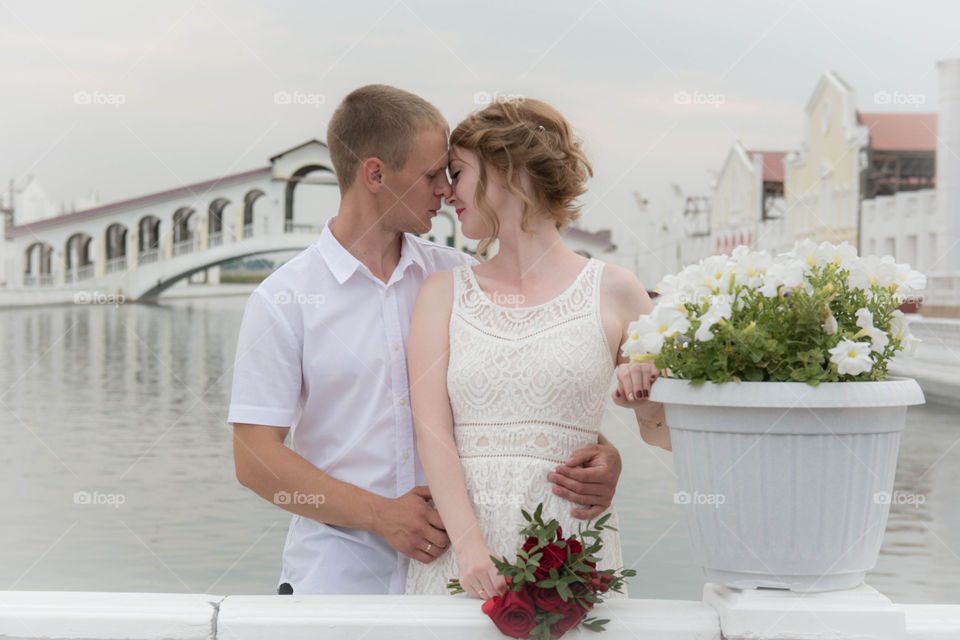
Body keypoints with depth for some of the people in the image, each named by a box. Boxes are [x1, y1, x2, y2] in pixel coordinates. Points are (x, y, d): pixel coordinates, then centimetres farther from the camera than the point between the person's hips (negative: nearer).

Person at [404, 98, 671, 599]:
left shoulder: (612, 290, 4)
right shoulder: (444, 292, 8)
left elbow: (663, 435, 11)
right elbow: (432, 430, -2)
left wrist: (647, 400, -12)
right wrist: (470, 545, -15)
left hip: (571, 546, -1)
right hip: (458, 544, 1)